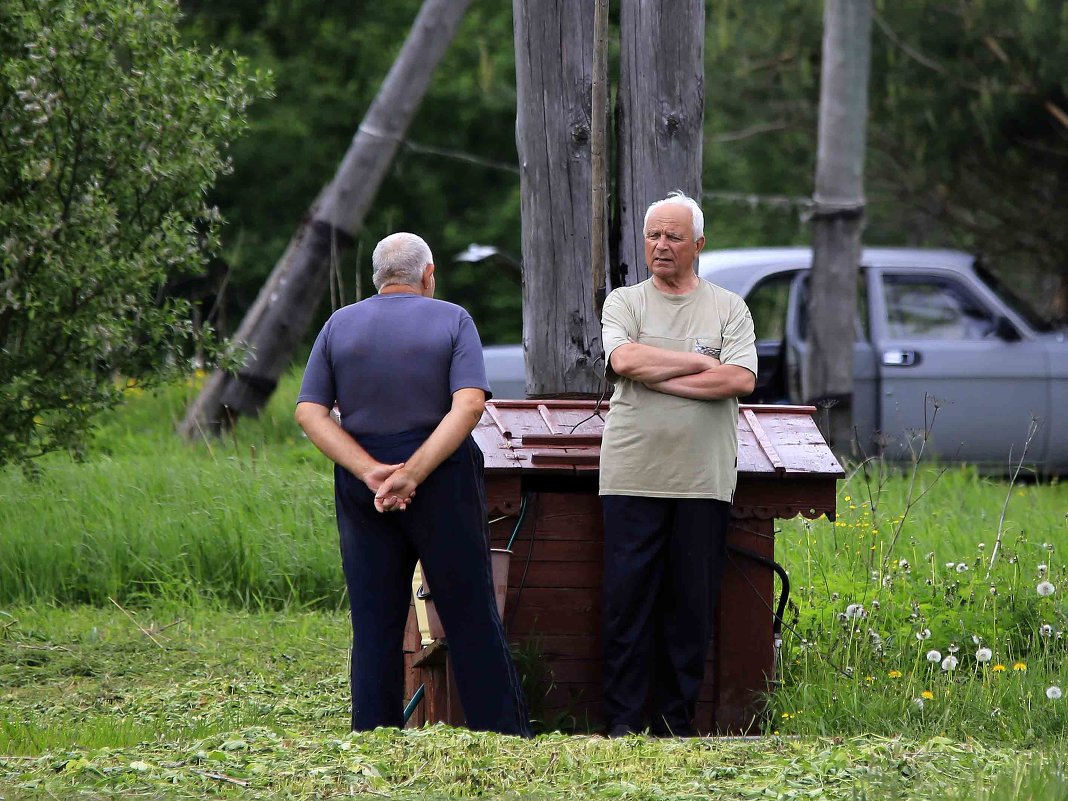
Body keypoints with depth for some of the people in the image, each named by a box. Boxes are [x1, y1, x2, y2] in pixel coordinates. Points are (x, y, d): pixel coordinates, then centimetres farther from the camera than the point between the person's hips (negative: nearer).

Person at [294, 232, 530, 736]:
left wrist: (370, 472, -11)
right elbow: (470, 404, -15)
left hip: (362, 487, 2)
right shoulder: (452, 321, 0)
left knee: (374, 620, 6)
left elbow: (310, 412, -2)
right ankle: (504, 734, 3)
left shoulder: (339, 326, 8)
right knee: (471, 617, 2)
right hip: (444, 485, -2)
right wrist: (414, 473, -19)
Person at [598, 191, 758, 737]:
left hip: (703, 481, 1)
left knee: (692, 602, 2)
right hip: (633, 475, -1)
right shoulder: (624, 303, 10)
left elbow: (740, 379, -7)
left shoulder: (728, 309, 10)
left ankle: (677, 720, 8)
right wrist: (699, 362, -6)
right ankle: (622, 720, 1)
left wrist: (658, 377, -8)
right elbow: (624, 359, -11)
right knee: (628, 597, -3)